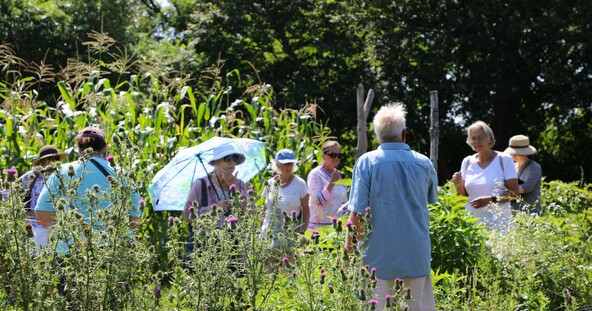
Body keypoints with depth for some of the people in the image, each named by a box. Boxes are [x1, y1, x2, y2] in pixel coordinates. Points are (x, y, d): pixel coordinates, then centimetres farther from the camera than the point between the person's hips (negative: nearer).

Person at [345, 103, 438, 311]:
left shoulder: (367, 162, -9)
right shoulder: (423, 163, -1)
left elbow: (357, 211, -11)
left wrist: (350, 241, 1)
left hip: (379, 253, -2)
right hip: (416, 253, 2)